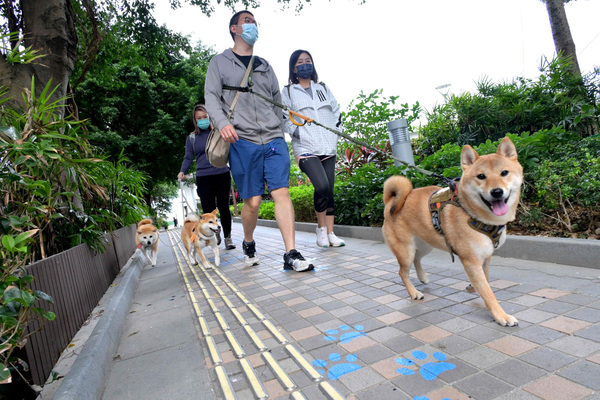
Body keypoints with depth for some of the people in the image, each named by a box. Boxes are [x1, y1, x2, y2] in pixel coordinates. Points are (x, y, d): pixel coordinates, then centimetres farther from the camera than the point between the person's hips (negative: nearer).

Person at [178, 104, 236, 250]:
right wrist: (182, 171, -5)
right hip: (203, 178, 1)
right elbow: (188, 157, 13)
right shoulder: (191, 137, 13)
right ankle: (215, 235, 22)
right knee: (208, 210, -2)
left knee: (223, 207, -2)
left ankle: (228, 237, 13)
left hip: (222, 175, -1)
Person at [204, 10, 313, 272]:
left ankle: (291, 255, -12)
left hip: (273, 141, 3)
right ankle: (248, 244, 24)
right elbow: (211, 97, 2)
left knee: (281, 193, -11)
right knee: (253, 201, -3)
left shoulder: (265, 66, 25)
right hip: (242, 142, -3)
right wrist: (222, 122, -18)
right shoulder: (219, 63, 14)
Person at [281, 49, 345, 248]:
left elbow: (337, 113, 22)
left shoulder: (323, 88, 19)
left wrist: (334, 134, 8)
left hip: (328, 148, 5)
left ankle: (330, 233, 9)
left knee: (329, 190, 1)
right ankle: (321, 228, -2)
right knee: (322, 186, -23)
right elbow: (285, 119, 2)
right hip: (305, 149, -4)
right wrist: (300, 133, -12)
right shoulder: (288, 92, 8)